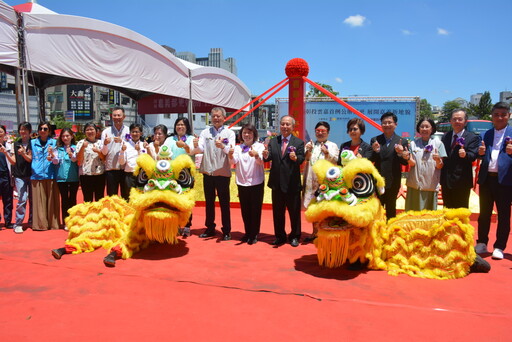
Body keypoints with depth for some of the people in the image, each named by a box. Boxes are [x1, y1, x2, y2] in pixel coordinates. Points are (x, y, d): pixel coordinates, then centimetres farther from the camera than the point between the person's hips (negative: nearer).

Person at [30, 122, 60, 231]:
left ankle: (53, 223, 9)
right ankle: (40, 224, 9)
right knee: (38, 201, 2)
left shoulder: (54, 142, 7)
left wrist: (52, 154, -17)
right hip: (37, 175, 1)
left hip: (50, 175, -1)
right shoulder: (33, 143, 12)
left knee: (52, 200, 1)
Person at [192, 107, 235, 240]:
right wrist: (196, 146, -30)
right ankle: (210, 228, 27)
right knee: (209, 202, 14)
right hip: (207, 172, 3)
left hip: (223, 173, -3)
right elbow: (199, 149, -7)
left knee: (224, 203, 4)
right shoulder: (205, 132, 5)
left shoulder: (229, 133, -2)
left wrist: (223, 146, -38)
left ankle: (226, 231, 15)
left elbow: (231, 151, -17)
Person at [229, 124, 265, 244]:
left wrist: (256, 155, -42)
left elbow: (261, 161, -19)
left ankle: (254, 234, 14)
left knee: (255, 209, 3)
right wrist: (231, 155, -33)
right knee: (245, 210, 11)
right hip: (242, 182, 3)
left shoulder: (259, 146, -2)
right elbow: (234, 161, -10)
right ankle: (247, 233, 25)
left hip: (256, 182, -3)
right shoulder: (238, 147, 7)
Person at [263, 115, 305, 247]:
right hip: (277, 183, 3)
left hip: (292, 183, -3)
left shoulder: (299, 143, -2)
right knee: (277, 211, 13)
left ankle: (294, 236, 25)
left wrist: (295, 158, -37)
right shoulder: (273, 141, 6)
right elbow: (269, 157, -6)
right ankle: (280, 236, 28)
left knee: (294, 211, 8)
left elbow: (301, 159, -15)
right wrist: (266, 156, -28)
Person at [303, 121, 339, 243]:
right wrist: (308, 151, -12)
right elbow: (306, 160, 6)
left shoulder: (333, 146, 6)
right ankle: (315, 232, 21)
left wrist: (327, 153, -18)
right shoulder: (311, 145, 16)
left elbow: (337, 162, -5)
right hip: (312, 181, 4)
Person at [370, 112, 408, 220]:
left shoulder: (402, 142, -1)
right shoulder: (374, 140, 2)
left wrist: (400, 154, -23)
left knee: (391, 209, 12)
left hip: (393, 182, -1)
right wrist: (375, 151, -21)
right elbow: (370, 161, -3)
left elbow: (405, 162, -4)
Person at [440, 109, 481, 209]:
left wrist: (465, 154, -38)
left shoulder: (473, 138, -4)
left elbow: (473, 155, -17)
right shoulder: (445, 136, 12)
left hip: (461, 181, -5)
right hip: (446, 180, 5)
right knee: (447, 208, 15)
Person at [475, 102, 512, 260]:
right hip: (486, 178, 3)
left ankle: (499, 247, 15)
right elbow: (482, 156, 9)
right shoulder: (486, 134, 12)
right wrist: (480, 152, -12)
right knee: (484, 213, 11)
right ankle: (481, 244, 22)